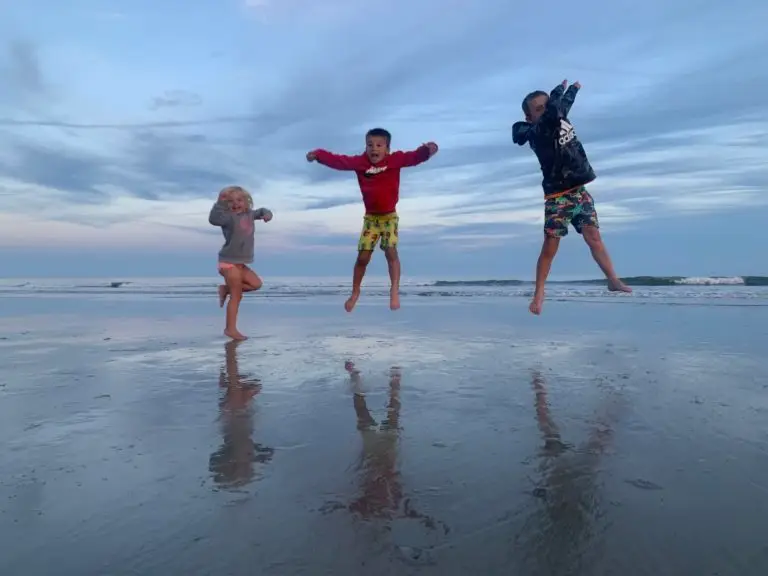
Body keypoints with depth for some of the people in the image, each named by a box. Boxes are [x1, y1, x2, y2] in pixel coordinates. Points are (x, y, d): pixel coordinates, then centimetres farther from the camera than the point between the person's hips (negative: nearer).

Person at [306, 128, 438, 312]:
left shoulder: (395, 159, -11)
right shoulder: (360, 162, -7)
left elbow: (414, 157, -22)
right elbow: (338, 161, -9)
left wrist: (427, 150, -41)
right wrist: (318, 154, -20)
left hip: (389, 216, -1)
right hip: (370, 217, 1)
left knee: (390, 251, -17)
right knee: (363, 257, 2)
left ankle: (394, 291, -7)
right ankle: (355, 292, 21)